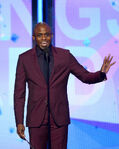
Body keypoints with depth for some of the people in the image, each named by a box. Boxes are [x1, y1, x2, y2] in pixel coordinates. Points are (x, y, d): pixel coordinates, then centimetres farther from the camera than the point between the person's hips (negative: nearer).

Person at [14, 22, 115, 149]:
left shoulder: (65, 56, 2)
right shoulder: (24, 59, 0)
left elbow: (86, 77, 7)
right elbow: (19, 93, 1)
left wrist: (102, 73, -16)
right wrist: (19, 122, -4)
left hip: (59, 118, 1)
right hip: (36, 118, 0)